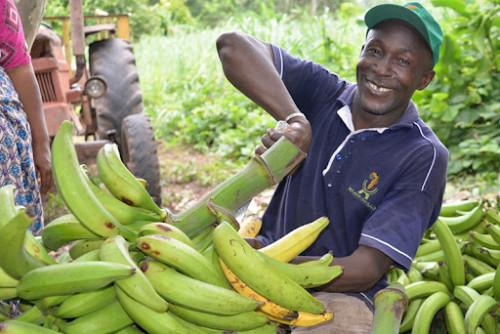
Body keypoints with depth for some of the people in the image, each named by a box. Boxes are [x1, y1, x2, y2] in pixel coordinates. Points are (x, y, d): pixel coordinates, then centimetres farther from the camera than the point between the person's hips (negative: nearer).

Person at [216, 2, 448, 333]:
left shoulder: (424, 156, -13)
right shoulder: (324, 93, -4)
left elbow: (365, 270, -19)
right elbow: (233, 45, -14)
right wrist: (295, 119, -26)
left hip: (338, 292, -3)